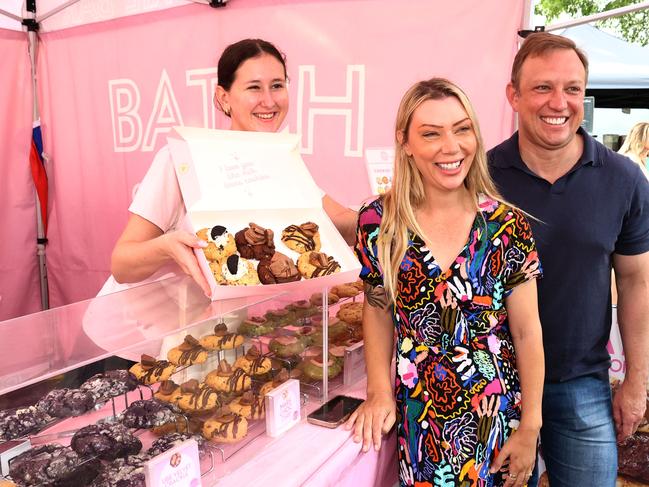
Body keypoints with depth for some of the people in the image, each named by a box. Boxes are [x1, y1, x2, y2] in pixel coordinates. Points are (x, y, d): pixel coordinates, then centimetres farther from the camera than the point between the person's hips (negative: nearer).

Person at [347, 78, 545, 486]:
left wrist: (530, 428, -4)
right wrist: (380, 392, -5)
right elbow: (378, 311, 3)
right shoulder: (379, 223, -10)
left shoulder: (508, 225, -11)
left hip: (499, 416, 0)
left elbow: (528, 333, -6)